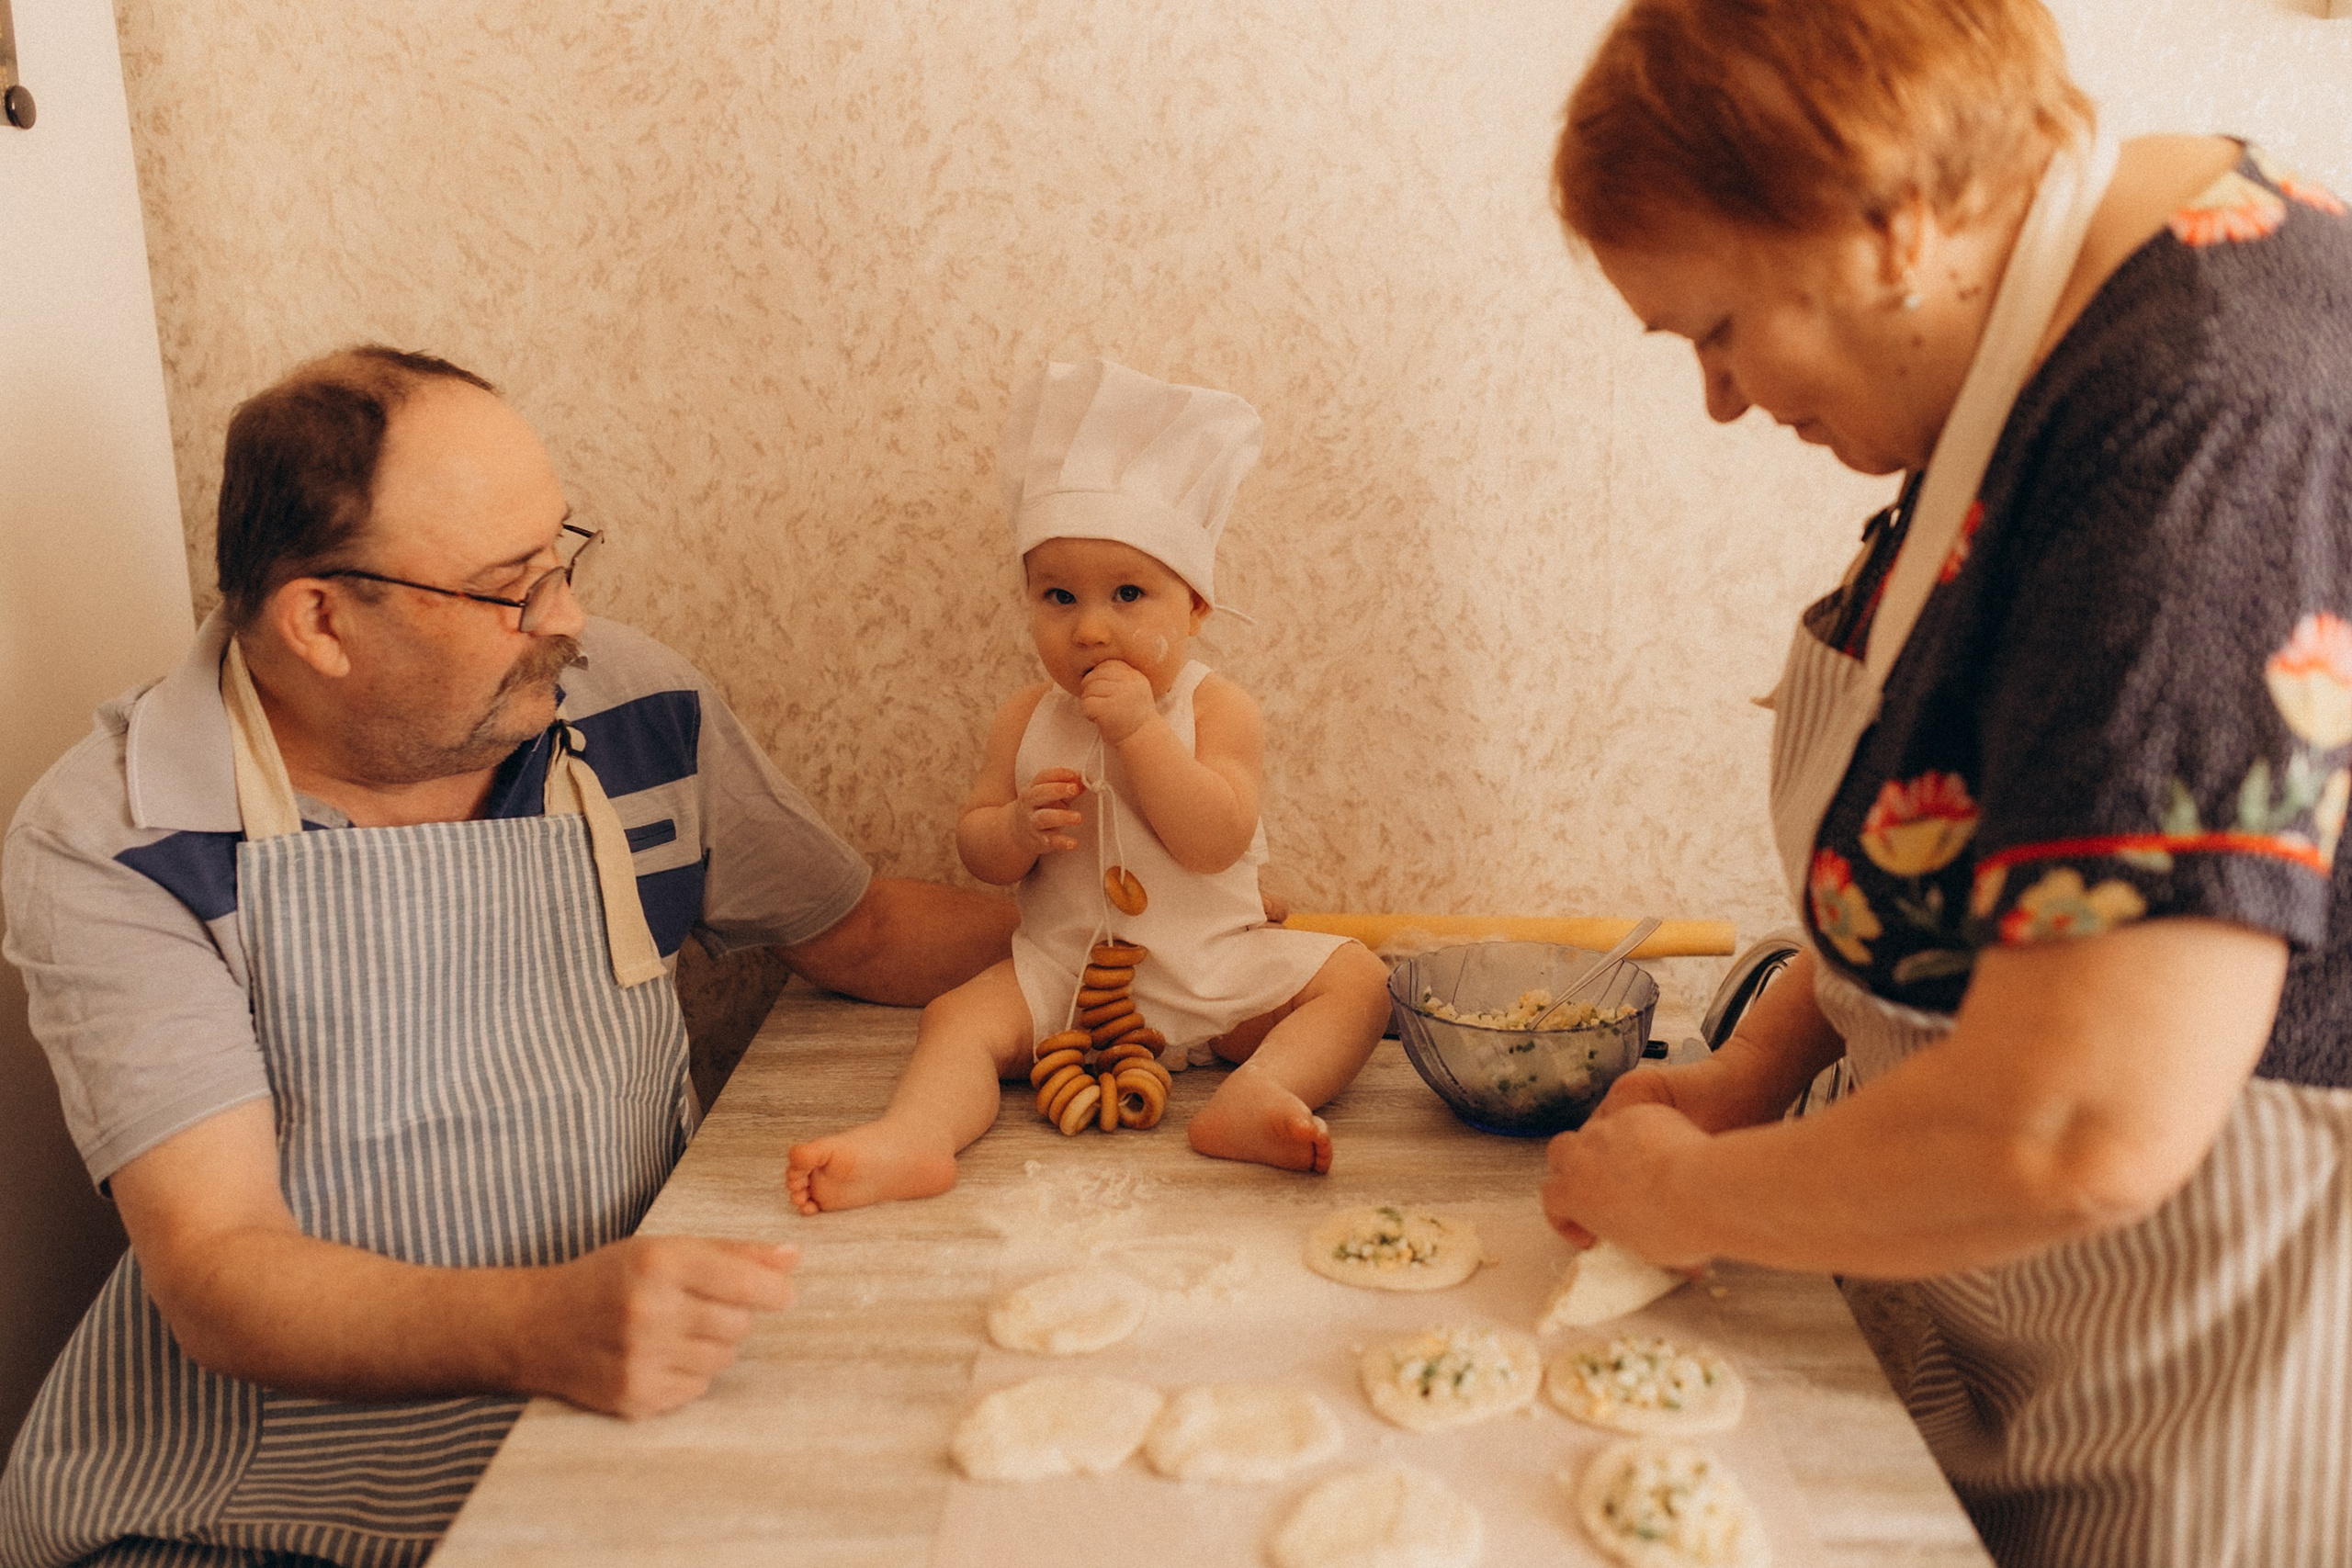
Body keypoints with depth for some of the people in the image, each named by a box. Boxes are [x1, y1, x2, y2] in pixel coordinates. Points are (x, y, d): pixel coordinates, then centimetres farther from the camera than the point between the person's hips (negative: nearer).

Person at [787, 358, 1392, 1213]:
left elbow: (1213, 845, -21)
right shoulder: (1029, 718, 2)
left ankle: (1254, 1094, -39)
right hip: (1062, 971, 1)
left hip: (1214, 971, -1)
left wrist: (1139, 730, -27)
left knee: (1356, 977, -18)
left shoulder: (1219, 710, -7)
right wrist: (1018, 828, -20)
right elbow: (976, 851, 4)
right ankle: (912, 1138, -45)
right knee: (959, 1016, -21)